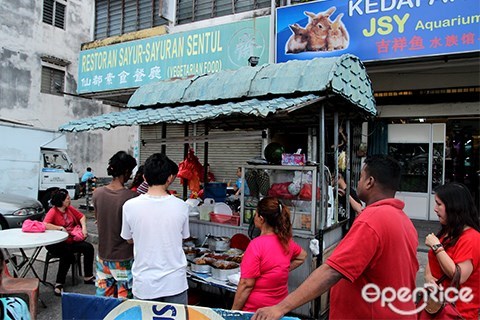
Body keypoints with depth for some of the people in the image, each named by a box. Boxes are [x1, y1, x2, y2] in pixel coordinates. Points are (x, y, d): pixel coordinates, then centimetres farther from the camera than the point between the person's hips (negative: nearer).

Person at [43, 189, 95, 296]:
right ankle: (59, 284, -17)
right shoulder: (53, 211, -14)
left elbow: (81, 216, 17)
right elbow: (45, 225, -30)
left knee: (88, 247, -10)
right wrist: (61, 228, -26)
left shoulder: (69, 208, 7)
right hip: (57, 244, -7)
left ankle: (88, 277, 2)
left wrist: (84, 227, 0)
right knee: (68, 255, -33)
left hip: (71, 241, 7)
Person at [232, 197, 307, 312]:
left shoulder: (256, 244, -23)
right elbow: (302, 256, 18)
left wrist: (234, 311, -12)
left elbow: (246, 284, -21)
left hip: (256, 309, -6)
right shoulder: (285, 240, -3)